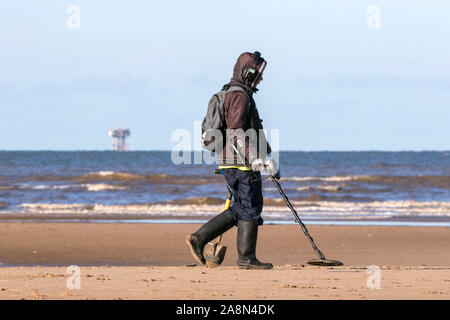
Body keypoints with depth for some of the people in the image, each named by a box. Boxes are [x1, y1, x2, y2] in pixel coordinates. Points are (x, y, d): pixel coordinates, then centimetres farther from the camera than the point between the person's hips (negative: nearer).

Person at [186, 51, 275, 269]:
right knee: (250, 208, -3)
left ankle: (199, 238, 8)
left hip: (230, 163, 10)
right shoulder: (240, 96, -13)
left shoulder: (231, 94, 20)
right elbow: (236, 132, -22)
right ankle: (246, 257, 0)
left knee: (241, 209, 13)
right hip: (241, 163, -10)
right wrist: (253, 157, -26)